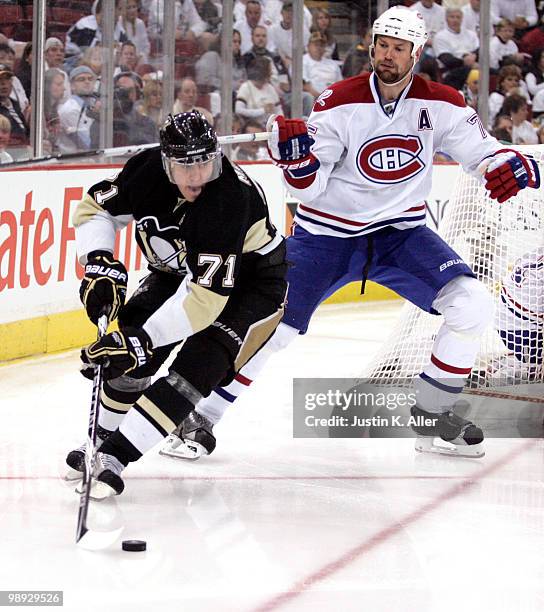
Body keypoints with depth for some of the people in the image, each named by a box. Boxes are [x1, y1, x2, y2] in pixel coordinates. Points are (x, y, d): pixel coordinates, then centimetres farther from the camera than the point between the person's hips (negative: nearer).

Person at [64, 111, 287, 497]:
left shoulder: (230, 199, -39)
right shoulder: (147, 170, -23)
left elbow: (207, 296, -42)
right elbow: (95, 208, -4)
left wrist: (142, 340, -44)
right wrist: (100, 264, -22)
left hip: (248, 283, -6)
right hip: (179, 271, 6)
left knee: (196, 370, -22)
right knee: (129, 350, -5)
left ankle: (115, 455, -22)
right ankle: (102, 437, 17)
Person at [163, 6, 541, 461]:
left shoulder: (439, 103, -8)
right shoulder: (341, 102, -15)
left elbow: (479, 150, -2)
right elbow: (310, 186, -15)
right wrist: (296, 155, -37)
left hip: (401, 232, 3)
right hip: (328, 232, -2)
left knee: (473, 304, -15)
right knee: (272, 325, -12)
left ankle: (433, 414, 2)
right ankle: (202, 421, 3)